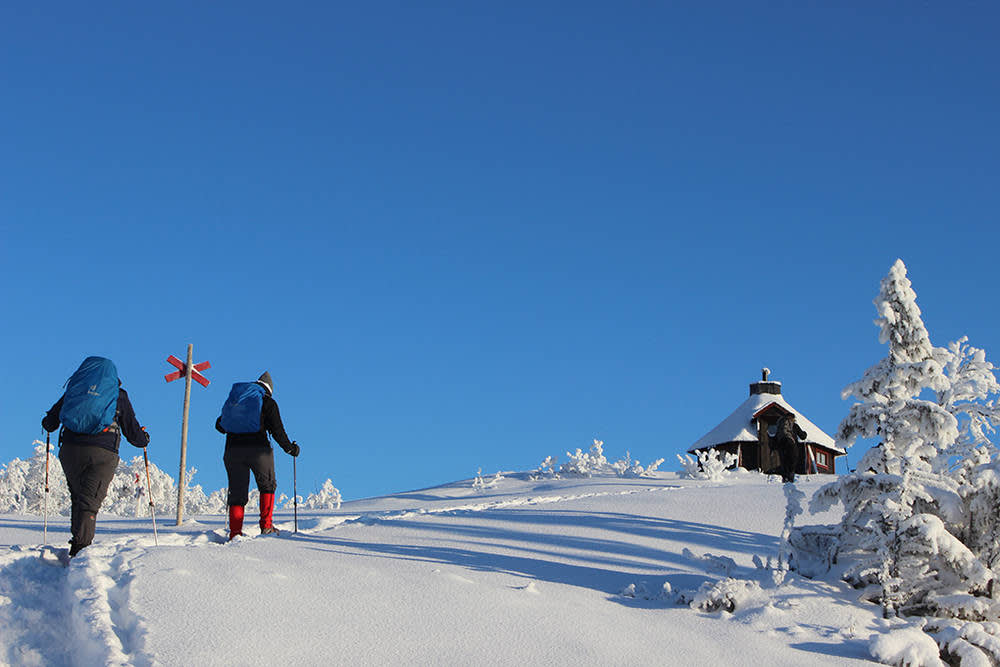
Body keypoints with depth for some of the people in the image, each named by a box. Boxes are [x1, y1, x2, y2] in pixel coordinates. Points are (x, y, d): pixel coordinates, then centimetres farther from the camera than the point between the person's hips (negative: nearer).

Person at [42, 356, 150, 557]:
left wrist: (47, 422, 43)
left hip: (70, 450, 3)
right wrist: (144, 438, 35)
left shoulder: (75, 388, 16)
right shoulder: (118, 395, 11)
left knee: (77, 497, 18)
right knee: (89, 502, -5)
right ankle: (80, 546, -18)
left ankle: (78, 541, 15)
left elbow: (50, 423, 19)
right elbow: (133, 433, 13)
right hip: (102, 453, -3)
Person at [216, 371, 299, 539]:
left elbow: (219, 425, 21)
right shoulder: (268, 402, 4)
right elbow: (277, 430, -3)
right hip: (258, 449, -3)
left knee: (237, 493, 8)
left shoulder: (233, 398, 17)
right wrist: (290, 448, 11)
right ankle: (266, 526, 6)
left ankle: (235, 533, -3)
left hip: (232, 450, 4)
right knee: (267, 486, 16)